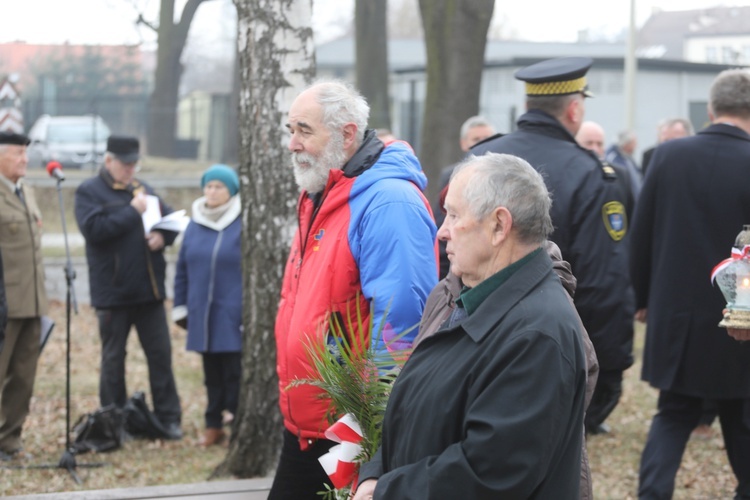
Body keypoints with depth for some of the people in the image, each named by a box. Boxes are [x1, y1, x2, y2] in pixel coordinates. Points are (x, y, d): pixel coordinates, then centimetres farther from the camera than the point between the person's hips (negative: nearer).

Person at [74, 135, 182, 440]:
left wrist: (163, 236, -5)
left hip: (150, 289, 5)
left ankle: (168, 418, 9)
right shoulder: (89, 192, -3)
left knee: (160, 353, 3)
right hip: (113, 292, -4)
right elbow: (93, 229, -18)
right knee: (113, 358, 6)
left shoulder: (143, 189, 15)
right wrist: (132, 212, -16)